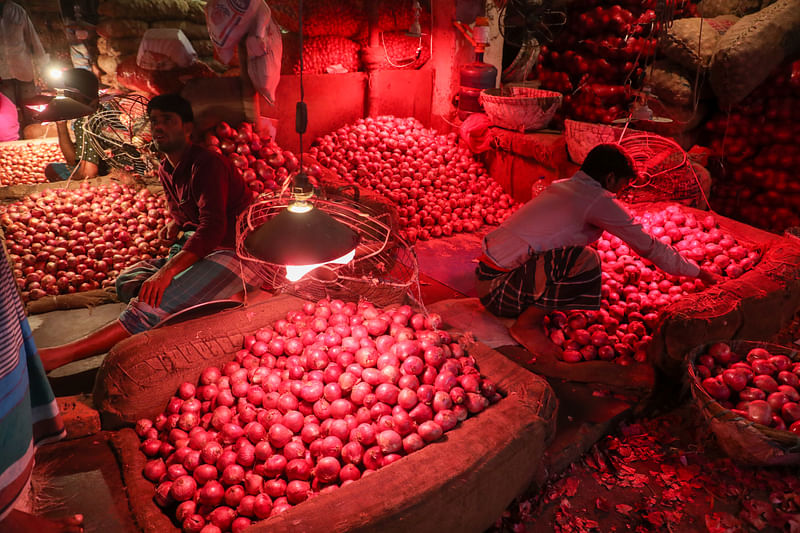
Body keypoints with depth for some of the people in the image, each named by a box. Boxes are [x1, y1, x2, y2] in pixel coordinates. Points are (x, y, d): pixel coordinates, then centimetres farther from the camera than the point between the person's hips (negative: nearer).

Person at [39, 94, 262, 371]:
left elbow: (213, 227, -27)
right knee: (126, 281, -2)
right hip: (196, 249, 10)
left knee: (157, 303, -27)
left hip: (233, 252, -10)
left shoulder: (206, 164, -15)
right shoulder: (166, 169, 14)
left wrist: (167, 271, -36)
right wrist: (175, 224, 4)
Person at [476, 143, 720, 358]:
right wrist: (697, 273, 12)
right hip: (498, 289, -9)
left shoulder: (563, 186, 13)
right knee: (585, 261, -25)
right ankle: (526, 325, -8)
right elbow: (648, 245, -2)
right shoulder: (599, 199, -11)